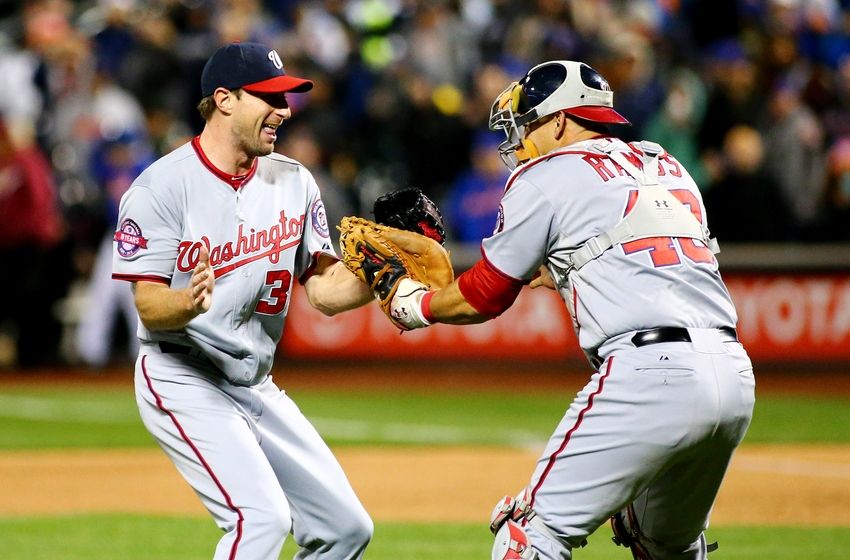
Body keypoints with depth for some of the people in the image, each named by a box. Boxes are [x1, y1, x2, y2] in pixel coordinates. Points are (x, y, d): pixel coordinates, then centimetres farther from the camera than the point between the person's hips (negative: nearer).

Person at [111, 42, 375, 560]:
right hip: (182, 380, -7)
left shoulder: (294, 183, 5)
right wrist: (189, 303, -39)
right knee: (261, 518, -24)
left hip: (257, 386, 7)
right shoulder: (162, 187, -13)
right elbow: (149, 307, -17)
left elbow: (325, 290, 4)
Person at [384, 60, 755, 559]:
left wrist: (418, 304, 30)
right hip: (736, 374, 7)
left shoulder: (545, 176, 7)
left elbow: (486, 296, 12)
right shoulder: (668, 168, 25)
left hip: (647, 373, -7)